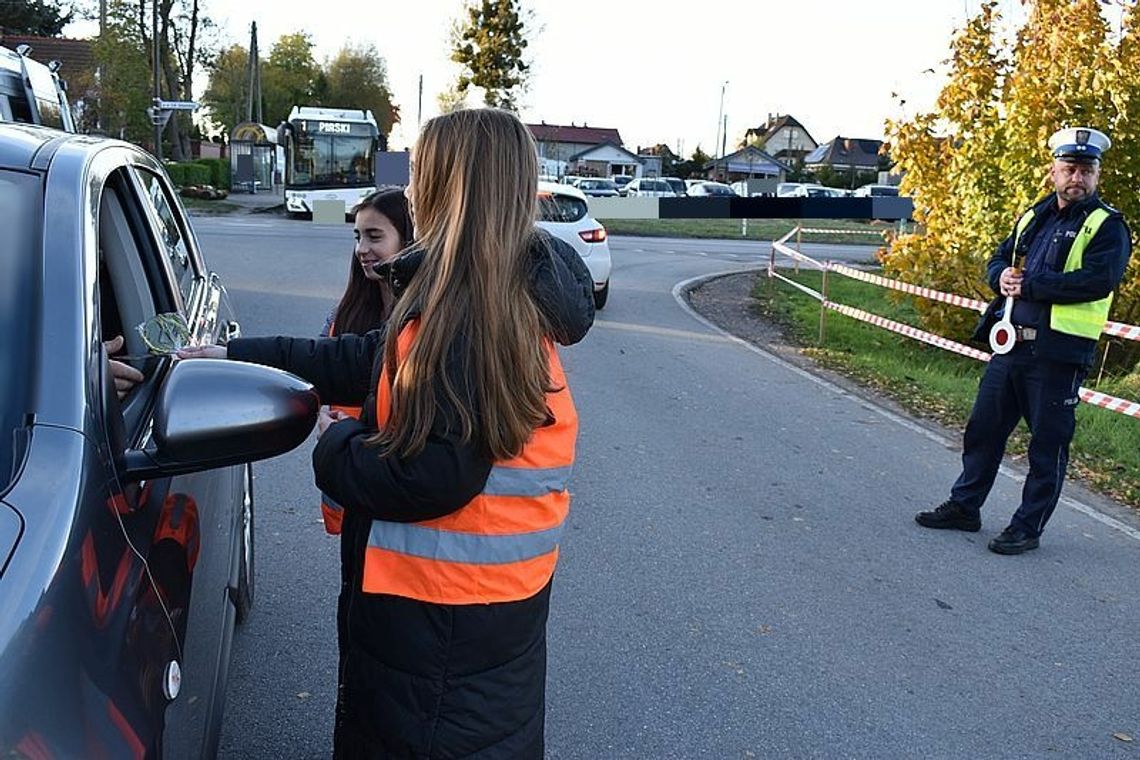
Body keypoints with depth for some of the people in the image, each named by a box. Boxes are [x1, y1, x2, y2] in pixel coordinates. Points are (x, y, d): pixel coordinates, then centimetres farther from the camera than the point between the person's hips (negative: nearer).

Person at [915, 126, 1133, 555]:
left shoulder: (1107, 226, -5)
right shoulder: (1034, 217, 16)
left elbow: (1098, 280, -19)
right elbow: (998, 261, 20)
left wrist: (1030, 284, -17)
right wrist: (1002, 276, -5)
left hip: (1058, 354, -6)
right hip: (1011, 345, 7)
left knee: (1047, 443, 4)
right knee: (984, 427, 13)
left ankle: (1028, 527, 15)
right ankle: (964, 507, 27)